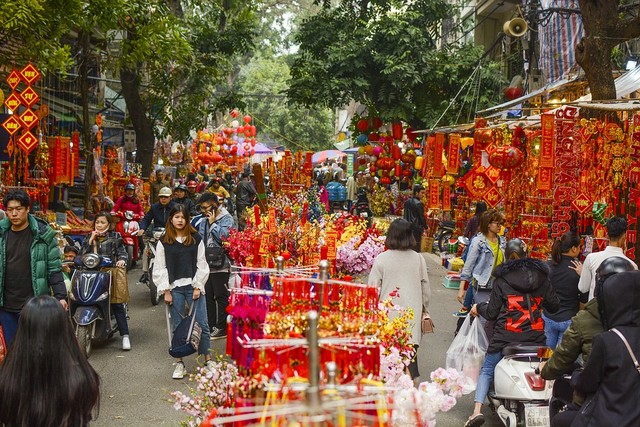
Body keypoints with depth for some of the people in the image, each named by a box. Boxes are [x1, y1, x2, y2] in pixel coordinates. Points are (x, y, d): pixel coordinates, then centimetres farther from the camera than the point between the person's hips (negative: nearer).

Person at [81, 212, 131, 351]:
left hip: (110, 271, -3)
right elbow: (83, 254, 8)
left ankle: (125, 335, -17)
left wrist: (121, 260, -14)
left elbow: (122, 252, 7)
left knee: (117, 304, -15)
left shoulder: (115, 236, 13)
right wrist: (91, 239, 1)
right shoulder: (88, 237, 20)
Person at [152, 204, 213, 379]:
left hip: (193, 286, 0)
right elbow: (160, 268, 3)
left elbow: (201, 265, 4)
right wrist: (166, 291, -2)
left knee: (202, 324, -1)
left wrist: (198, 287, -3)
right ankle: (180, 363, 14)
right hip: (174, 287, 0)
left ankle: (208, 360, 11)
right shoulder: (164, 241, 4)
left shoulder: (196, 239, 4)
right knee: (178, 326, 5)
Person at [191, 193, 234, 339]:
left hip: (220, 265, -7)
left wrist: (212, 223, -15)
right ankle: (210, 326, 24)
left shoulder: (226, 219, -8)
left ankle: (222, 328, 8)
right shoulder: (201, 219, 12)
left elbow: (223, 236, -22)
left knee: (221, 296, 0)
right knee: (207, 296, 13)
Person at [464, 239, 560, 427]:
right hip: (535, 337, 3)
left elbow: (491, 313, -2)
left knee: (487, 370, 9)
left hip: (506, 336, -2)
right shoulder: (541, 276, 5)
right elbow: (554, 306, 12)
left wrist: (478, 308, 18)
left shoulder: (501, 279, -3)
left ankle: (477, 410, -5)